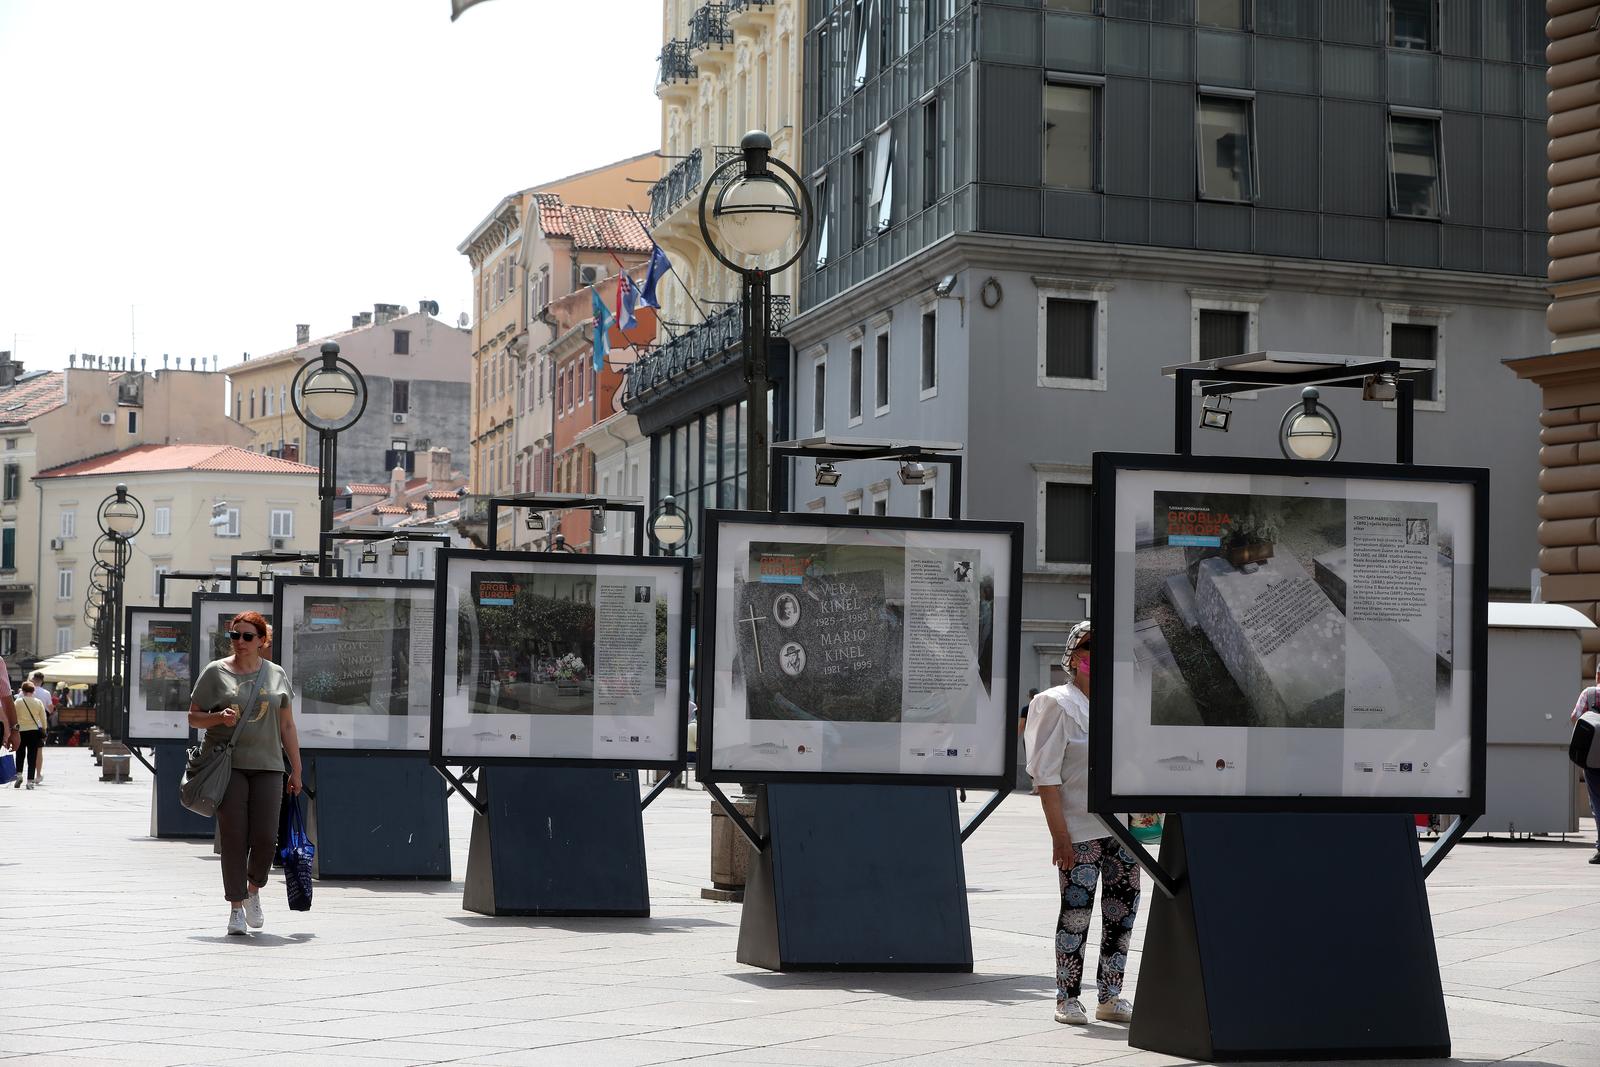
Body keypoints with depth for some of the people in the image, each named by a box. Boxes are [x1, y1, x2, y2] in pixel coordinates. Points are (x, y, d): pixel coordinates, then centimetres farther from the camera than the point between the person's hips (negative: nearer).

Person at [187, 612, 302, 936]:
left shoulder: (276, 675, 12)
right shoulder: (216, 672, 5)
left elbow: (287, 726, 14)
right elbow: (194, 716, 8)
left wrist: (296, 770, 11)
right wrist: (219, 717, -13)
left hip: (267, 766, 2)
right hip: (227, 765, -2)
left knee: (265, 837, -6)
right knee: (233, 837, -5)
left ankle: (254, 889, 21)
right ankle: (236, 907, 4)